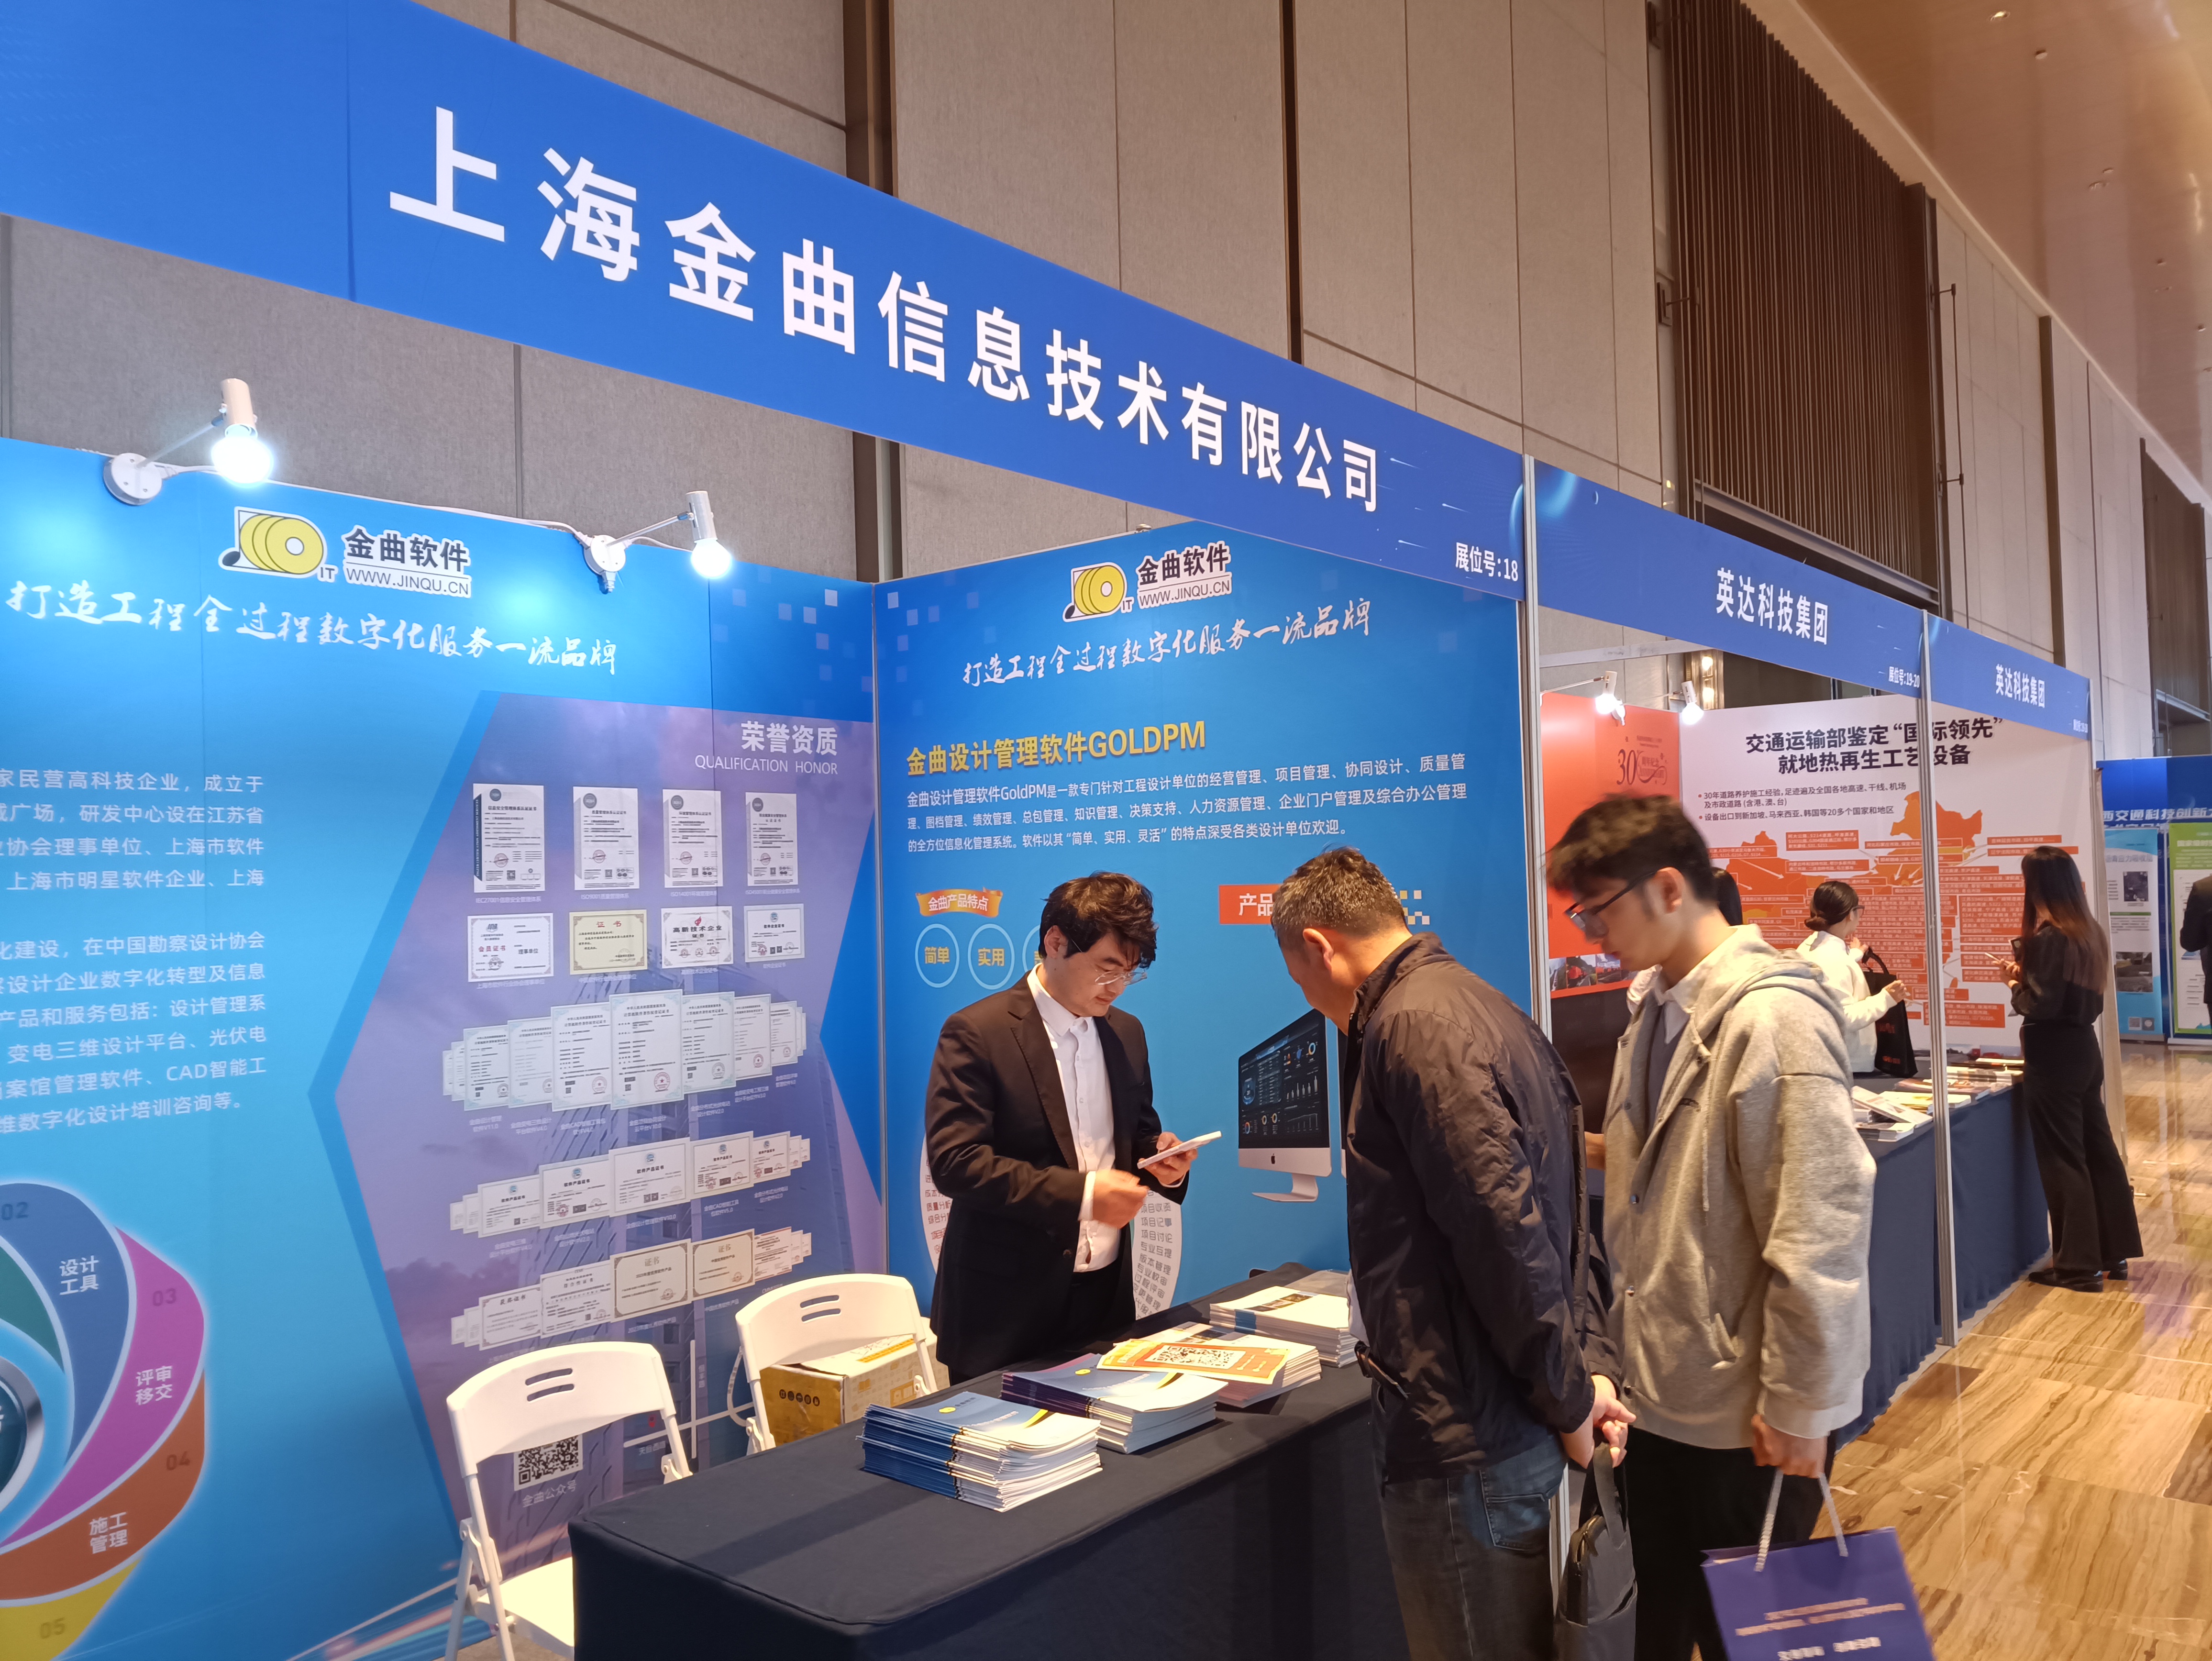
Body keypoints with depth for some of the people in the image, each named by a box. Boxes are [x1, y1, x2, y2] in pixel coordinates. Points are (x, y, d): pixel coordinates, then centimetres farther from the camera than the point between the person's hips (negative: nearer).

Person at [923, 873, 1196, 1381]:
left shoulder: (1126, 1033, 10)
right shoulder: (976, 1033, -11)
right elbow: (953, 1161, -18)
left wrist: (1159, 1159, -4)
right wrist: (1081, 1193, -23)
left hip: (1106, 1295, 6)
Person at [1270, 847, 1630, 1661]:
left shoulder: (1412, 1025, -18)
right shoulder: (1472, 1006, 12)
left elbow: (1504, 1226, -23)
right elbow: (1546, 1212, 13)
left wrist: (1567, 1399, -12)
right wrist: (1591, 1364, 8)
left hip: (1463, 1443, -10)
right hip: (1519, 1426, 10)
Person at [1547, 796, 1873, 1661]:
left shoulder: (1772, 1019, -20)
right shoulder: (1660, 1012, 5)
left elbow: (1817, 1227, -21)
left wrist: (1798, 1405, -16)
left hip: (1748, 1417, -7)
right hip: (1663, 1394, 7)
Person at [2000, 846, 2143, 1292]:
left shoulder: (2047, 938, -19)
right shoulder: (2089, 932, 8)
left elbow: (2040, 1005, -21)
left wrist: (2015, 983, -3)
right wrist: (2028, 973, 10)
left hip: (2053, 1058, -9)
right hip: (2084, 1050, 9)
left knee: (2063, 1160, -1)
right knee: (2098, 1151, 15)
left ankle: (2079, 1266, 5)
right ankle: (2114, 1253, 24)